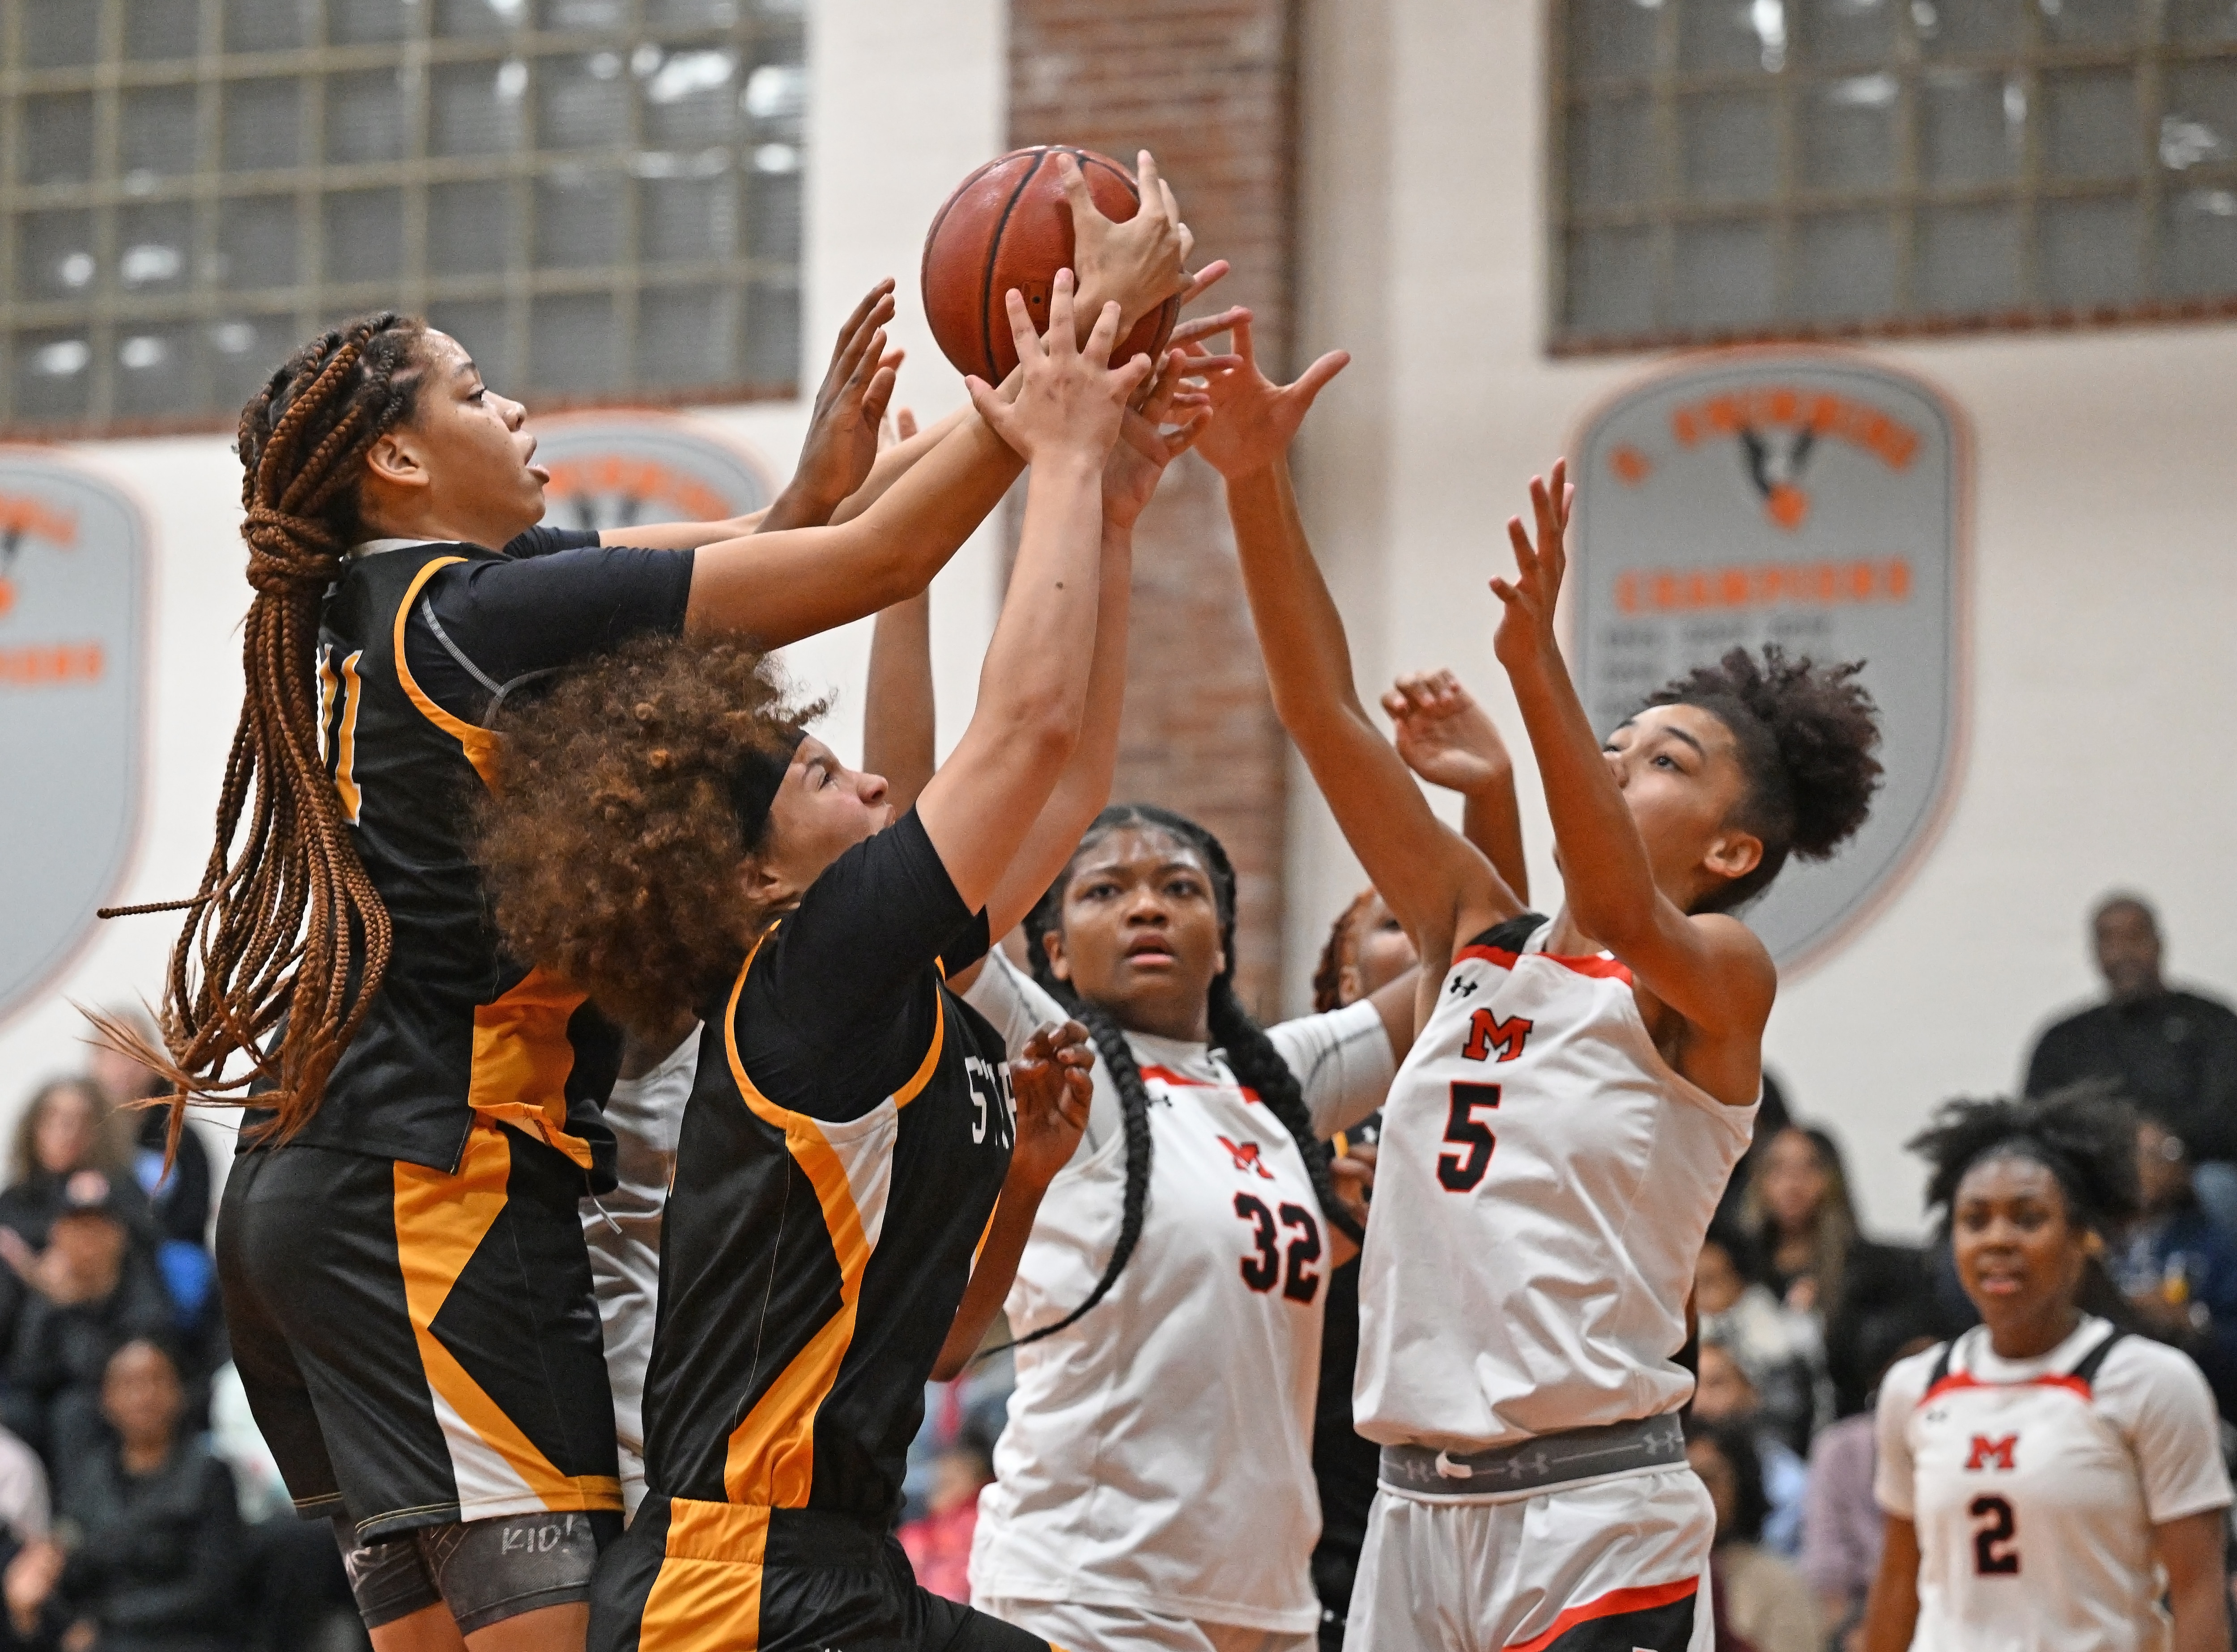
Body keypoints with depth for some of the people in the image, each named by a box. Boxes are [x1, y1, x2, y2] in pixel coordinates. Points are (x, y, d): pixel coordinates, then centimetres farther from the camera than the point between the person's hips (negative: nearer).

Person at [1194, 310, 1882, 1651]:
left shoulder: (1720, 979, -1)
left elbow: (1620, 913, -25)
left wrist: (1538, 655, -35)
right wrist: (1258, 485, -5)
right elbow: (1326, 714, 6)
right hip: (1417, 1505, 6)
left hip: (1597, 1515, -6)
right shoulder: (1479, 942, 13)